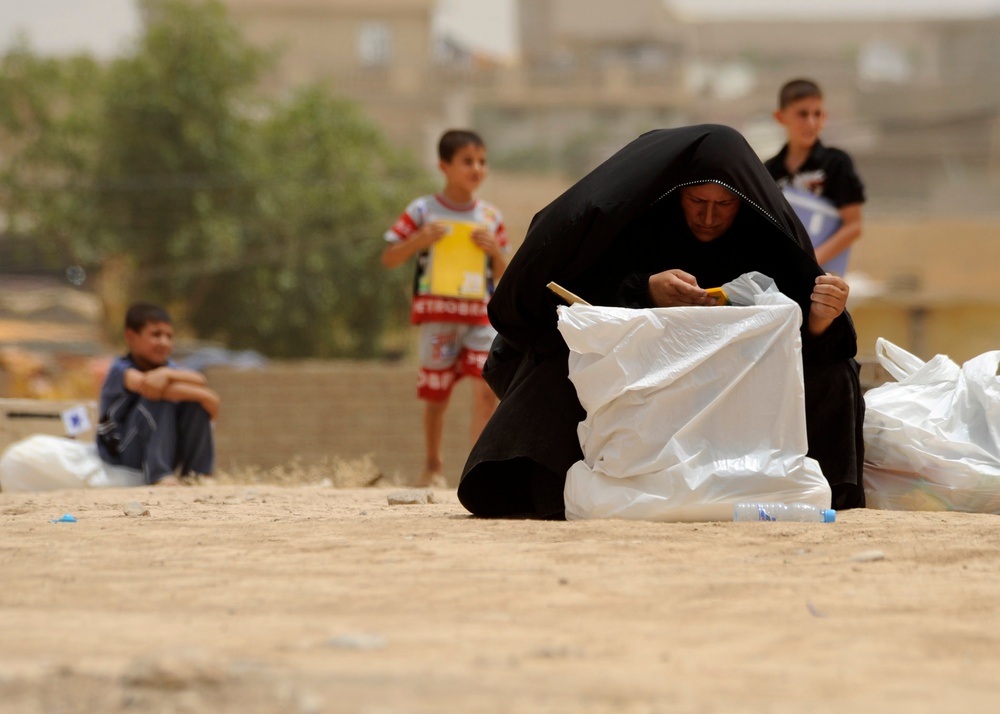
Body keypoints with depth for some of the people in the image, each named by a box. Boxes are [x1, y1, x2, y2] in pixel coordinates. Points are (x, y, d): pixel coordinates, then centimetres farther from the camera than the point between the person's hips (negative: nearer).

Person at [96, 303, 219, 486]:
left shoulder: (170, 368, 4)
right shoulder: (120, 370, -14)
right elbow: (143, 383, -36)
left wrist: (167, 375, -28)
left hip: (166, 450, 5)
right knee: (158, 398, -27)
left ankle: (197, 473, -10)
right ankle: (159, 475, -34)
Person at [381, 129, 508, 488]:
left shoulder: (490, 217, 8)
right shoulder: (423, 211, 0)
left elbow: (503, 277, 12)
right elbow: (388, 258, 0)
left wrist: (494, 249, -7)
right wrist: (420, 240, -15)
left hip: (480, 314, 2)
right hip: (436, 313, -2)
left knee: (487, 390, -13)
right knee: (436, 396, 7)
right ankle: (433, 465, 24)